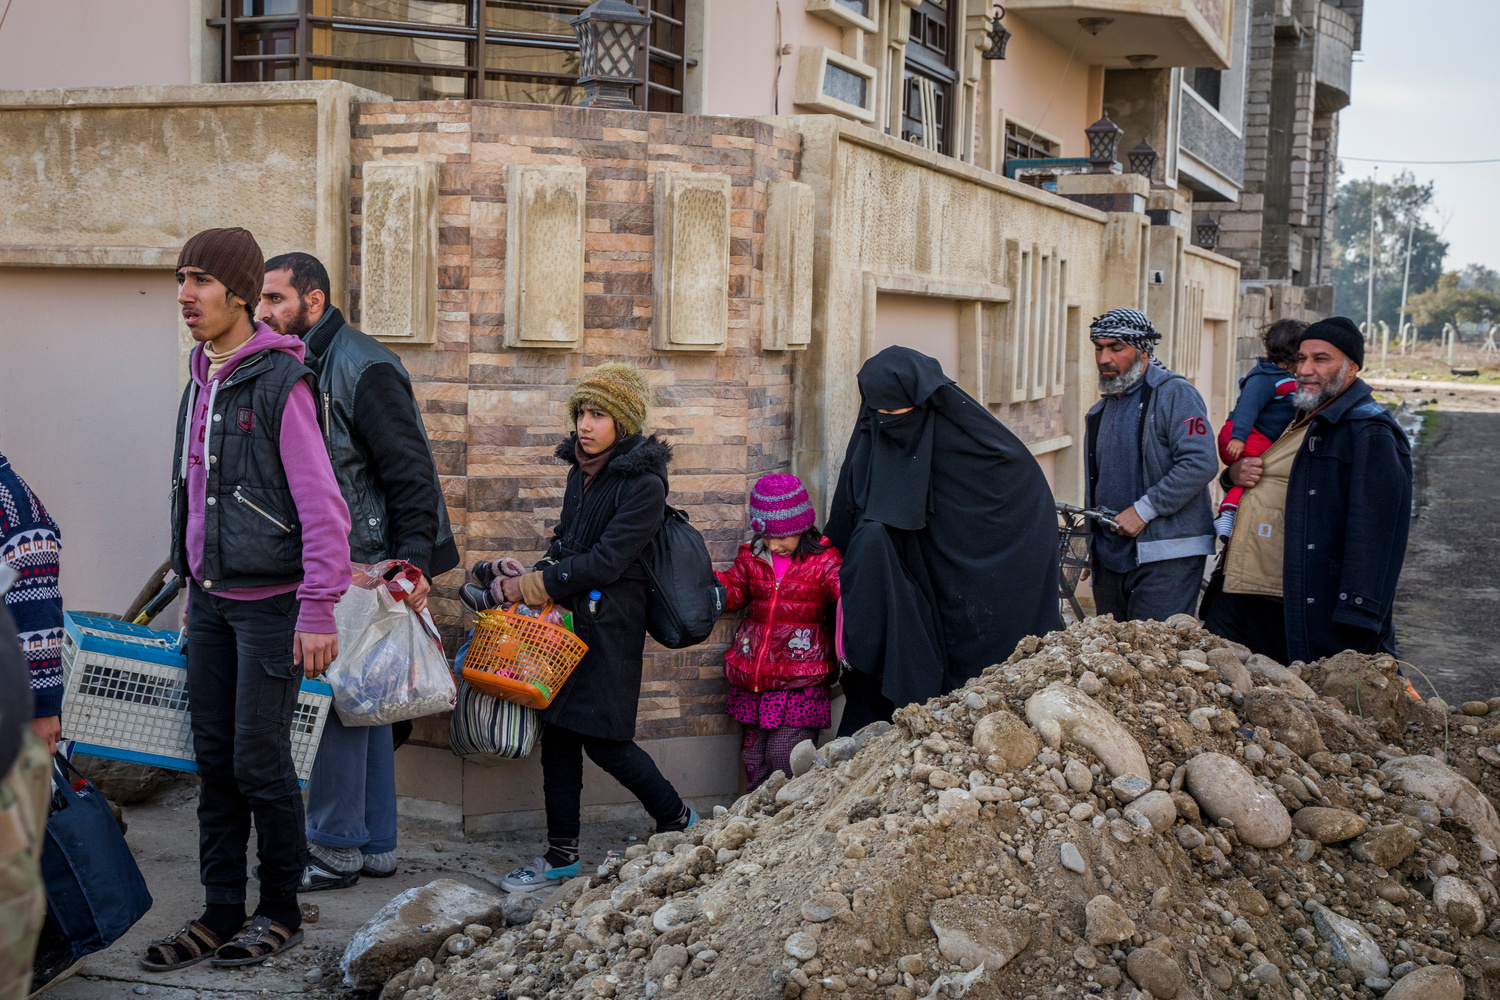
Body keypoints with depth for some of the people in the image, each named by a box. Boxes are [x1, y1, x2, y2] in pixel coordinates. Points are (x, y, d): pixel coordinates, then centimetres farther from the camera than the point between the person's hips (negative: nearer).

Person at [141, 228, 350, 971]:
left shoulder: (280, 382, -13)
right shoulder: (202, 381, 11)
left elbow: (322, 506, -16)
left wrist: (317, 612, -18)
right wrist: (194, 587, 17)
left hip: (268, 600, -7)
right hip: (210, 601, 7)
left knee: (259, 761, -1)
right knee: (215, 758, 9)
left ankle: (281, 912, 14)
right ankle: (221, 913, 19)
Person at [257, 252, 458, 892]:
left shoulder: (363, 368, -13)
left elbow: (411, 472, -17)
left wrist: (415, 561, -23)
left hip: (361, 569, -9)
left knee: (336, 701, -5)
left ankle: (336, 850, 5)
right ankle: (376, 846, 21)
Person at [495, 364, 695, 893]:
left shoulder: (643, 483, -14)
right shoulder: (581, 471, 10)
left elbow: (607, 561, -19)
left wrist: (533, 586, -15)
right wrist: (534, 577, 2)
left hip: (610, 624, -7)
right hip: (568, 616, 8)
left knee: (602, 739, -4)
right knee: (558, 731, 7)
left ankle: (677, 819, 18)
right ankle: (562, 854, 15)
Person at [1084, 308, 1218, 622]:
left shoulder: (1174, 394, -7)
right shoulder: (1102, 410, 18)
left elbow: (1200, 464, -19)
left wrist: (1143, 510, -19)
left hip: (1166, 560, -8)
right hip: (1110, 558, 8)